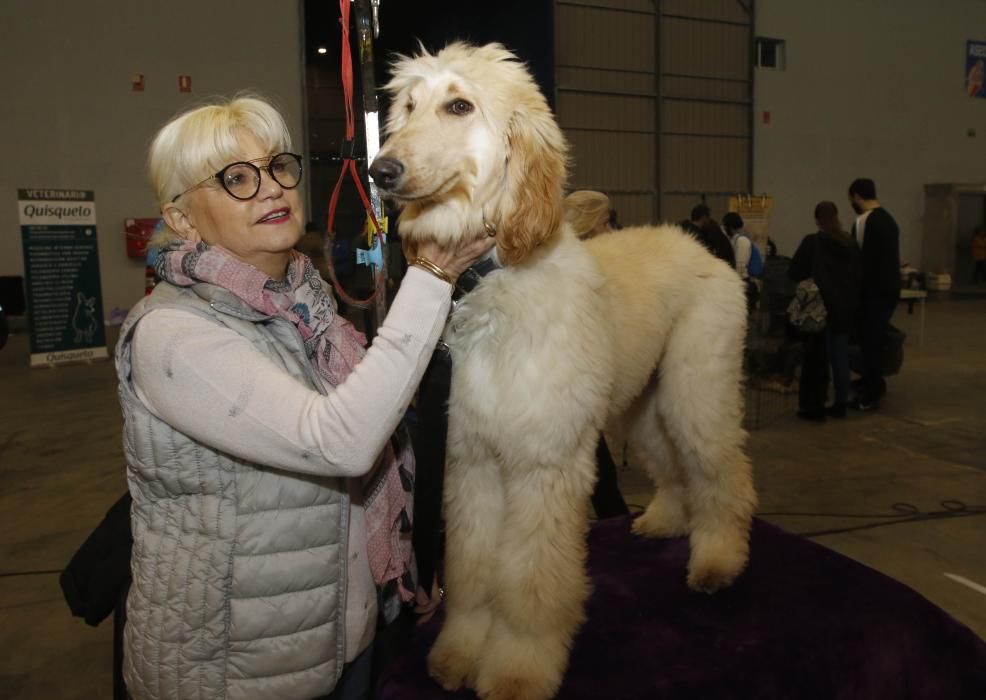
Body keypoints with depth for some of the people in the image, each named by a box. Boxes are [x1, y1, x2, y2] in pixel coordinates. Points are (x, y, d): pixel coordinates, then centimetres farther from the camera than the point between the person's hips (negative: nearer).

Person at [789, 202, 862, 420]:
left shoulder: (812, 242, -11)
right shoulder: (851, 243, 6)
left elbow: (794, 272, -9)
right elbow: (858, 276, 10)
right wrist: (852, 302, 17)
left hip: (821, 308, -5)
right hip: (845, 308, 5)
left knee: (816, 357, 2)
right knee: (840, 356, 12)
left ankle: (814, 406, 4)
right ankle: (840, 404, 17)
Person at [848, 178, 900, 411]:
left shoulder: (864, 221, -14)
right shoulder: (888, 219, 14)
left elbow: (860, 259, -16)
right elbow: (889, 257, 17)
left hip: (874, 290, -9)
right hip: (890, 287, 9)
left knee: (869, 341, -3)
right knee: (876, 340, 17)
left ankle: (869, 396, 1)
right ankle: (875, 385, 26)